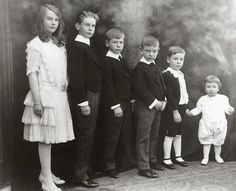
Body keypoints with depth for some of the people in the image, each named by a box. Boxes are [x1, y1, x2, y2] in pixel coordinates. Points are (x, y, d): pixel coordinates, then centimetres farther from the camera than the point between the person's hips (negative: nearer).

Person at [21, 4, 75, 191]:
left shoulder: (60, 45, 13)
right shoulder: (36, 45, -6)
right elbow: (32, 74, -10)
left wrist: (65, 92, 9)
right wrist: (37, 101, -14)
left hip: (60, 96, 6)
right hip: (45, 96, -6)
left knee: (50, 137, 11)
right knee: (45, 138, -1)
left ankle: (46, 172, 25)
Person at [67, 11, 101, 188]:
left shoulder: (88, 47, 16)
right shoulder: (75, 47, -12)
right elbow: (76, 76, -18)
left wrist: (94, 99, 11)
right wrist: (83, 102, -20)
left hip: (93, 96, 9)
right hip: (84, 97, -9)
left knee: (89, 135, 16)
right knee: (85, 135, -3)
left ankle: (87, 168, 28)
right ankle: (80, 175, 7)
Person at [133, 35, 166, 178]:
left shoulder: (156, 66, 15)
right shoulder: (140, 68, -11)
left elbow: (162, 85, 19)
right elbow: (140, 90, -18)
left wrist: (163, 101, 4)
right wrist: (154, 102, -17)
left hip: (158, 106, 8)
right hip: (145, 106, -8)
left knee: (154, 135, 17)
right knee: (144, 137, -4)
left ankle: (153, 160, 31)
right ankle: (143, 167, 1)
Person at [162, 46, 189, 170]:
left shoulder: (181, 74, 12)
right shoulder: (167, 75, -15)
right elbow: (169, 95, -21)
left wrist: (186, 107, 14)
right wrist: (175, 111, -22)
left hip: (181, 108, 8)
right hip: (172, 110, -8)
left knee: (178, 134, 16)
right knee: (170, 135, 0)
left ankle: (178, 157, 27)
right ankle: (166, 159, 11)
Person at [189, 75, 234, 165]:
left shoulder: (223, 98, 4)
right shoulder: (202, 99, 4)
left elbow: (226, 108, 4)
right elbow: (198, 108, 7)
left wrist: (230, 109, -18)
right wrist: (192, 112, -10)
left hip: (220, 124, 0)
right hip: (206, 124, 0)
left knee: (218, 141, 12)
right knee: (206, 141, 5)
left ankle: (217, 155, 30)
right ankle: (205, 157, 16)